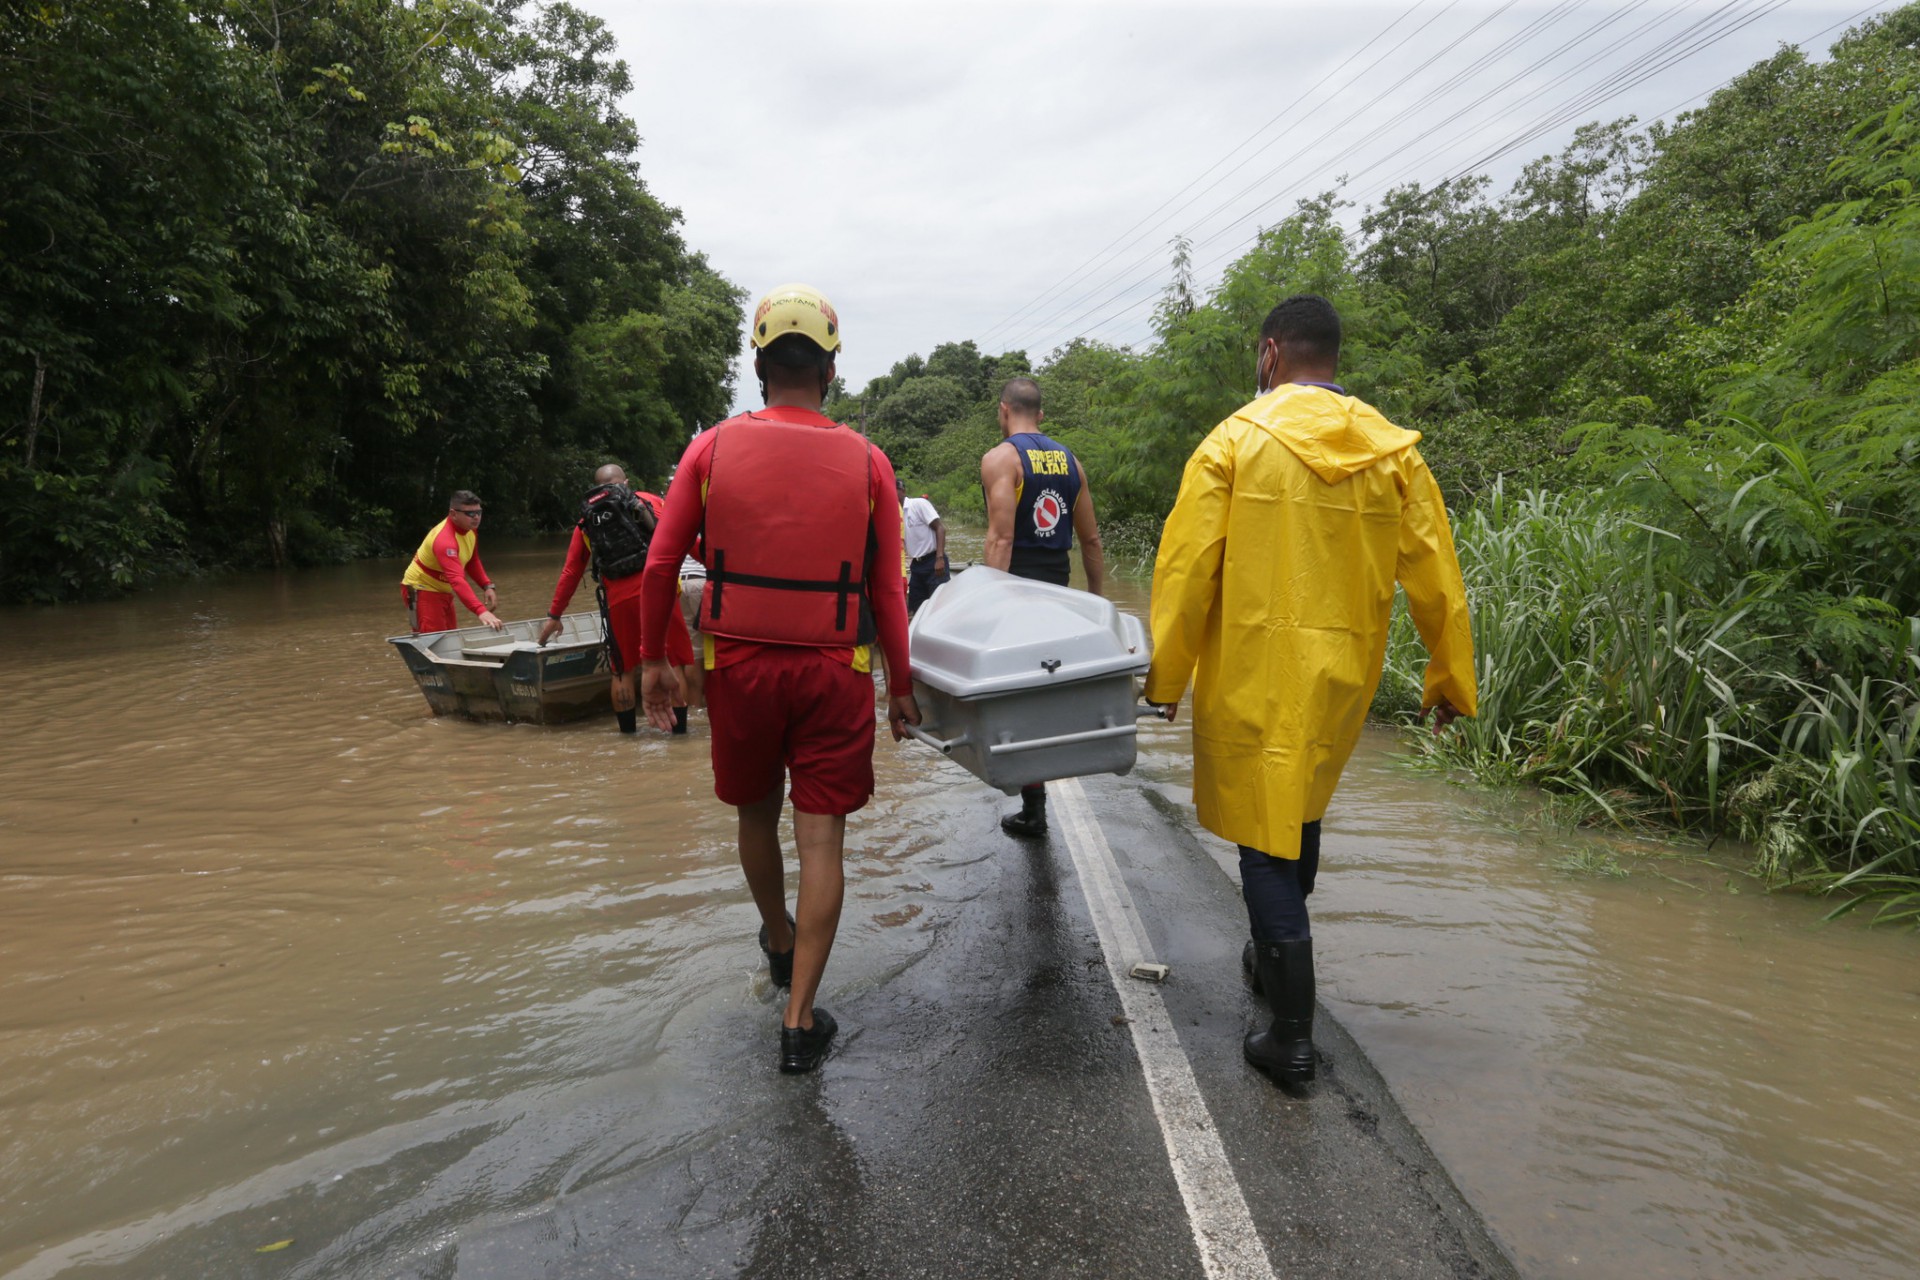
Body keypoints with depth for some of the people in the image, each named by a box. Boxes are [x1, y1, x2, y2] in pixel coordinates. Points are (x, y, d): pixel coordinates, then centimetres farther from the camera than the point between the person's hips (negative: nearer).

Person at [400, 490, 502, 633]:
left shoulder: (470, 528, -6)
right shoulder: (444, 540, -34)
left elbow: (472, 562, 11)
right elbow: (457, 579, -47)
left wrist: (488, 586, -6)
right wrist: (481, 611, -59)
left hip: (443, 590, 9)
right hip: (422, 591, -9)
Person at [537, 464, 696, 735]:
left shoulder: (586, 519, 21)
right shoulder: (650, 501, 15)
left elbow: (571, 571, 22)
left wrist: (554, 615, 27)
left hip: (618, 598, 2)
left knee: (623, 668, 15)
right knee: (675, 661, 5)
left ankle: (627, 729, 19)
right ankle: (679, 726, 6)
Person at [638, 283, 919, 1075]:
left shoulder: (713, 450, -2)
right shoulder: (866, 464, -3)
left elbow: (660, 565, 0)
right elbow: (887, 593, -1)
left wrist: (653, 658, 11)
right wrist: (900, 684, 9)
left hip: (737, 666, 1)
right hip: (833, 674, -1)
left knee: (755, 814, 22)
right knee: (821, 838, 4)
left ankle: (779, 941, 46)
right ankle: (800, 1018, 7)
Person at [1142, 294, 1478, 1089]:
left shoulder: (1237, 440, -8)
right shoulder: (1391, 450, 3)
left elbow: (1186, 567, -10)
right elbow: (1434, 576, 5)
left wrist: (1164, 675, -1)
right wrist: (1451, 680, 15)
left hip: (1255, 674, -5)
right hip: (1343, 677, 5)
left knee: (1264, 835, 4)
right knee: (1300, 814, 25)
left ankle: (1292, 1038, 8)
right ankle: (1274, 962, 43)